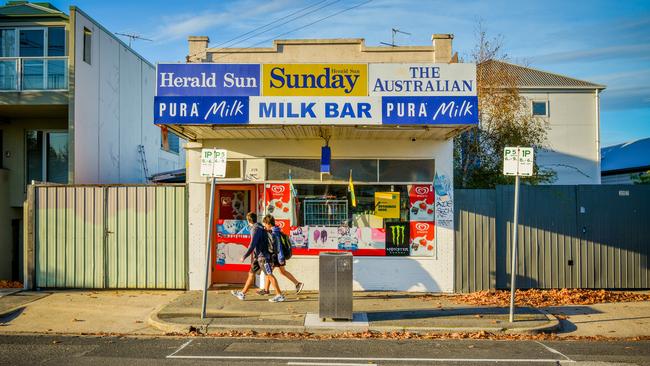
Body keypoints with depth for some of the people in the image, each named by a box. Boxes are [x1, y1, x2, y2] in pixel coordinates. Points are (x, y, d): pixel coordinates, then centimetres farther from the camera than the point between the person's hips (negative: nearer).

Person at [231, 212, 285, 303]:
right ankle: (242, 293, 18)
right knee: (251, 274, 12)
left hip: (263, 256, -10)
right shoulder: (260, 228, 15)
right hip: (258, 256, 10)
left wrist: (244, 256, -18)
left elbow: (252, 245, -22)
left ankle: (279, 295, -6)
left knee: (269, 275, -8)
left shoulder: (256, 229, -16)